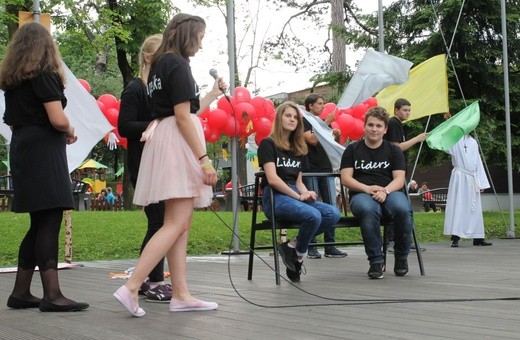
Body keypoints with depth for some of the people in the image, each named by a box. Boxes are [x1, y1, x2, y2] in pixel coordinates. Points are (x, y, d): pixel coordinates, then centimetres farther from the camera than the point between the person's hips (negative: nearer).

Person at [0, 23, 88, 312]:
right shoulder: (44, 75, -8)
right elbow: (58, 120, -17)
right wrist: (70, 132, 4)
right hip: (44, 150, -8)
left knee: (39, 224, 13)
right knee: (49, 223, -10)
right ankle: (52, 295, -12)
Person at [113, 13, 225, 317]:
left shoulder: (161, 64, 19)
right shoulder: (177, 64, -10)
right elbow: (183, 117, -16)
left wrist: (214, 94, 27)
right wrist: (204, 158, -17)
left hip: (165, 141, 10)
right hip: (178, 143, -10)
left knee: (181, 224, 8)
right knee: (177, 223, -12)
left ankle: (180, 295, 8)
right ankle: (131, 287, -18)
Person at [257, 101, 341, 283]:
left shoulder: (298, 148, 23)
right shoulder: (268, 144, 1)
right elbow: (272, 179, -10)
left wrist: (306, 192, -3)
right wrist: (298, 196, -13)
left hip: (295, 195, 7)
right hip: (275, 197, -7)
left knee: (333, 213, -21)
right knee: (313, 216, -34)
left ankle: (292, 246, -10)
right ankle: (298, 254, -8)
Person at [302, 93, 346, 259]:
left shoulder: (324, 122, 19)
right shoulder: (303, 122, 0)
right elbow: (312, 140, -14)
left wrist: (336, 136, 2)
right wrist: (326, 124, -13)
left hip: (326, 168, 6)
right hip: (310, 169, -6)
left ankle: (330, 245, 3)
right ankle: (311, 247, -2)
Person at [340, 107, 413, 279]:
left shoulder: (393, 150, 16)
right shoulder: (352, 150, 14)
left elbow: (399, 179, 4)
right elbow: (345, 178, 3)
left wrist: (385, 190, -18)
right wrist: (368, 189, -15)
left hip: (390, 192, 1)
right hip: (361, 194, -1)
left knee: (403, 209, -35)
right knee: (368, 210, -39)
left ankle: (401, 257, -11)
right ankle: (376, 261, -28)